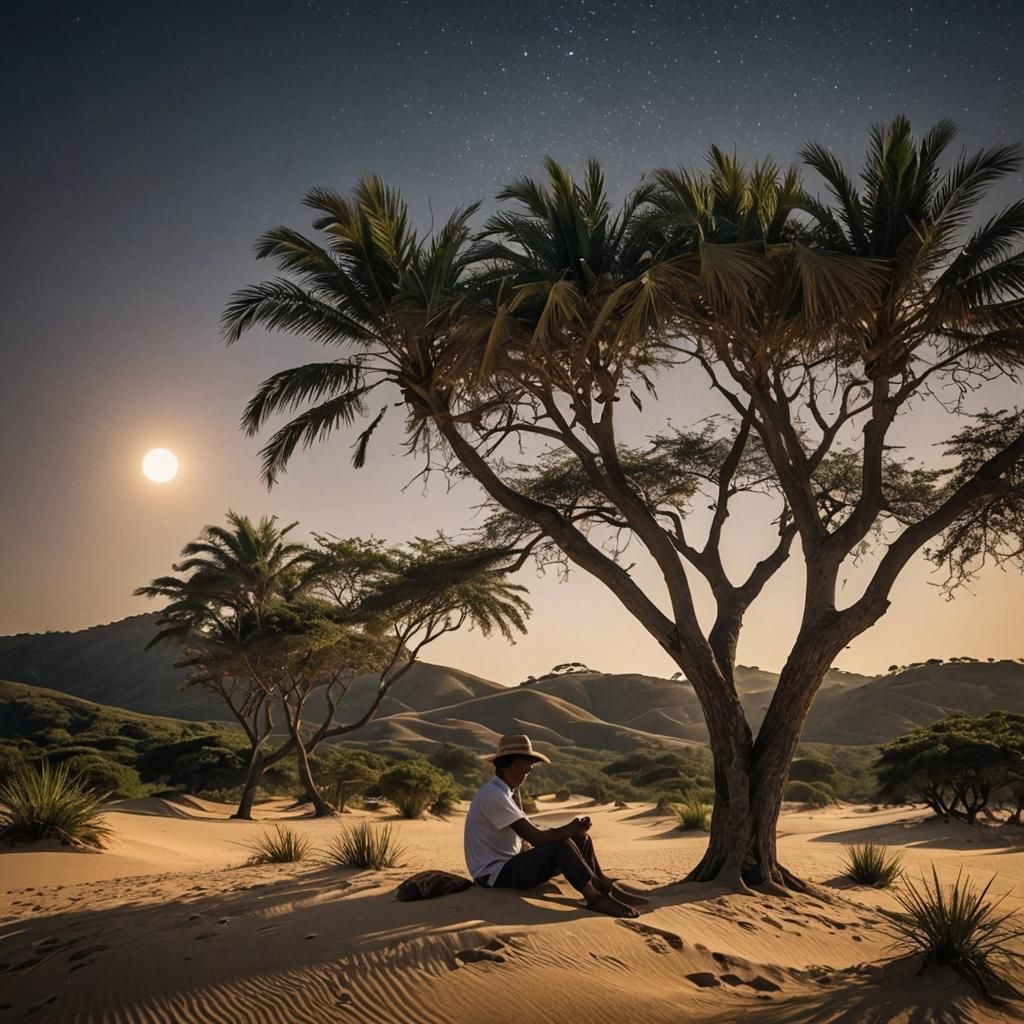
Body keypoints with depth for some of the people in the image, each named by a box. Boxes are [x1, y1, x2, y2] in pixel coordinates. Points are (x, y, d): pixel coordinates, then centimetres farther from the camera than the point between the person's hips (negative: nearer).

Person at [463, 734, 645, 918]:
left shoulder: (502, 792, 12)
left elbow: (533, 833, 9)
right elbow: (536, 838, -23)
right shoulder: (494, 795, -21)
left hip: (510, 864, 10)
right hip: (495, 874, -10)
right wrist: (570, 830, -8)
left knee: (581, 840, 5)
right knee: (563, 847, -27)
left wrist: (573, 830, -6)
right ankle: (596, 897, -14)